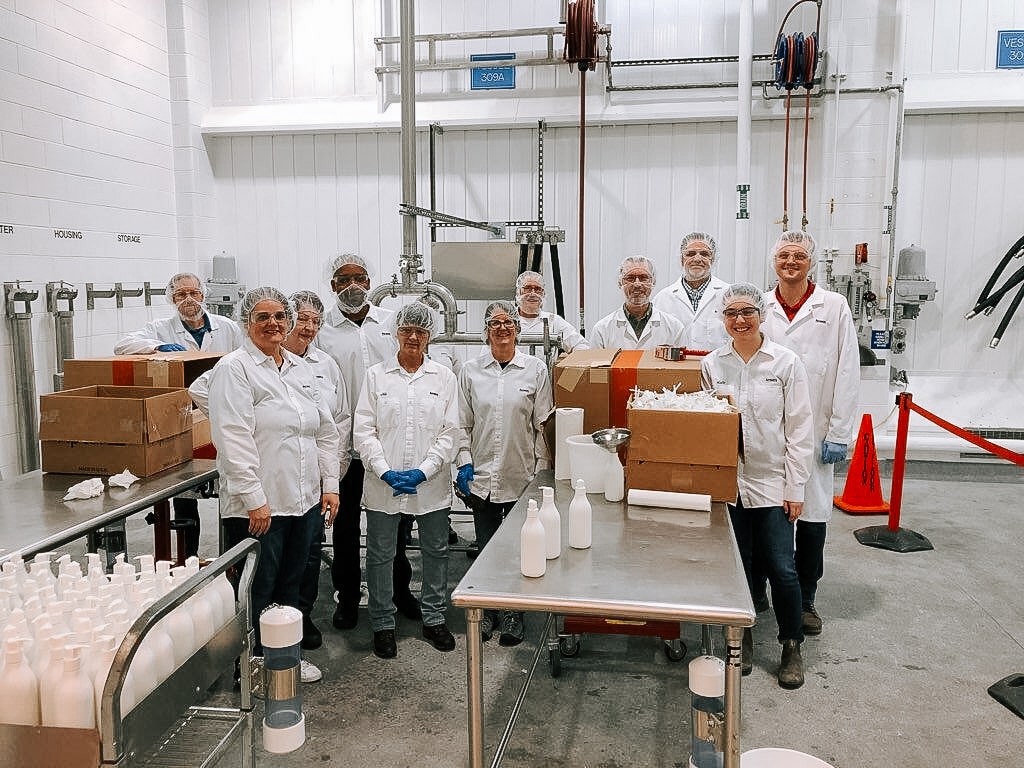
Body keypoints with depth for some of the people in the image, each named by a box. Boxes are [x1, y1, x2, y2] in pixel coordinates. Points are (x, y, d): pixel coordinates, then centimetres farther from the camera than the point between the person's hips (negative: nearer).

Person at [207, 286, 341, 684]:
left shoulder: (301, 369, 13)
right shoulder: (234, 368, -8)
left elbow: (326, 430, 15)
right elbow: (234, 439, -17)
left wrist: (330, 484, 8)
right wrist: (254, 499, -20)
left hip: (304, 500, 7)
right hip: (258, 506, -7)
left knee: (290, 585, 19)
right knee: (256, 591, 5)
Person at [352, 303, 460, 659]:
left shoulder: (444, 377, 5)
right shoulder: (376, 375, 3)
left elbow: (449, 433, 0)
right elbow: (363, 430, -2)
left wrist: (424, 471, -11)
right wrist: (385, 471, -13)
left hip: (431, 483, 1)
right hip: (383, 483, -1)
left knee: (436, 552, 11)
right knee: (380, 555, 8)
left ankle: (434, 619, 29)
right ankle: (383, 625, 24)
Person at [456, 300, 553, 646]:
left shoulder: (536, 369, -1)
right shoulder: (470, 371, 3)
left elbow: (543, 425, 0)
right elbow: (463, 423, 6)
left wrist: (542, 471, -3)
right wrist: (464, 463, -2)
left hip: (522, 476, -1)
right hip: (482, 475, 2)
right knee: (485, 548, 11)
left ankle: (513, 614, 24)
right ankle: (487, 610, 28)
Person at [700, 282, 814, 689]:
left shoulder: (786, 362, -4)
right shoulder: (712, 364, 2)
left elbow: (799, 429, -3)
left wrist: (795, 488, -5)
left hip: (772, 482, -2)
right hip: (728, 481, 2)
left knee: (781, 567, -1)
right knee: (739, 564, 9)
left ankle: (792, 647, 20)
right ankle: (742, 640, 28)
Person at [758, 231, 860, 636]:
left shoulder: (834, 307, 1)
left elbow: (847, 374, -1)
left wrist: (838, 434, -5)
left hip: (813, 432, -1)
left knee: (812, 518, 5)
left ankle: (805, 600, 21)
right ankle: (755, 589, 25)